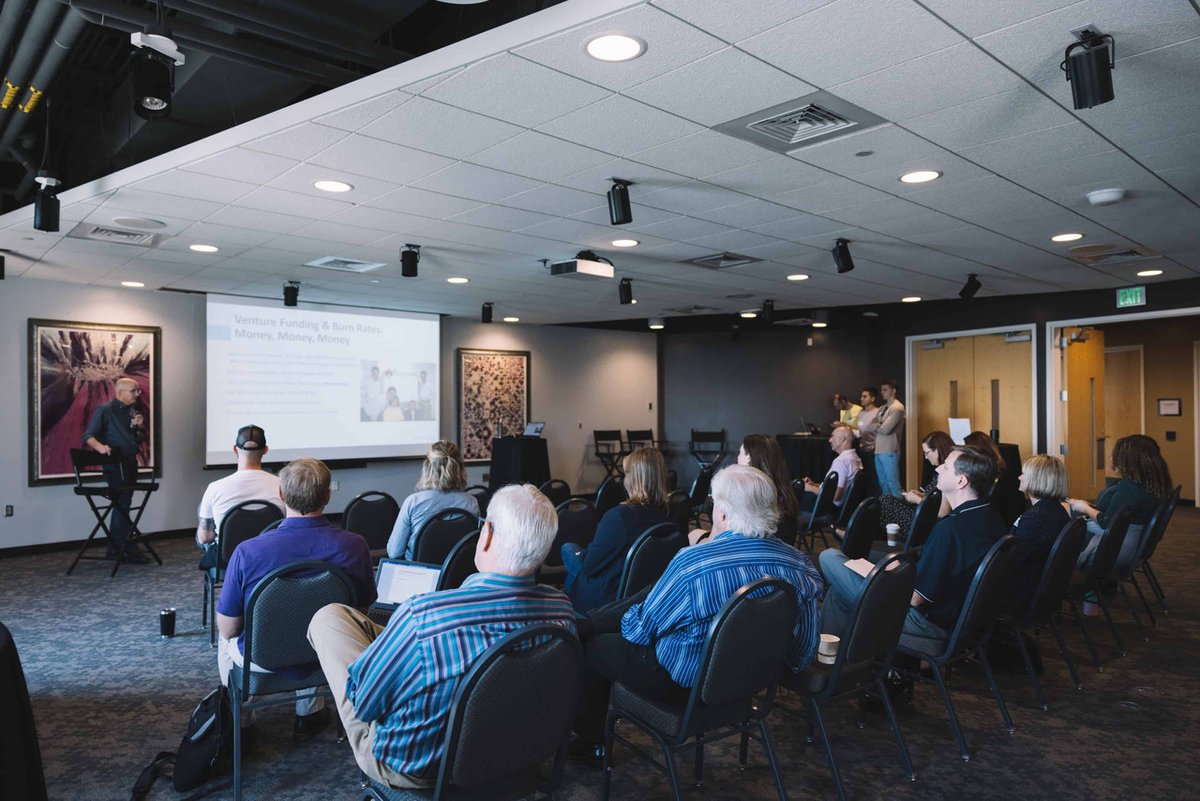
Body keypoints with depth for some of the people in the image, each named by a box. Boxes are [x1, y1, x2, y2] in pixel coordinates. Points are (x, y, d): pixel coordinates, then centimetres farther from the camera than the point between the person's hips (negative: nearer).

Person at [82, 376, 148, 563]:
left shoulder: (133, 411, 15)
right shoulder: (104, 410, -5)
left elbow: (140, 440, 19)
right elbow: (88, 436, -13)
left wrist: (140, 427, -1)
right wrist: (100, 446, -32)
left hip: (130, 463, 7)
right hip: (114, 464, -7)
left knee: (120, 505, 14)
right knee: (122, 505, -9)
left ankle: (114, 548, 24)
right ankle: (128, 550, -7)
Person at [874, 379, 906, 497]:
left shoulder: (897, 408, -9)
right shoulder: (882, 408, 17)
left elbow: (886, 429, -17)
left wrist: (876, 425, 2)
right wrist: (879, 425, -8)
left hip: (889, 451, -8)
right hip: (878, 450, 8)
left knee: (893, 484, -8)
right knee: (883, 484, 12)